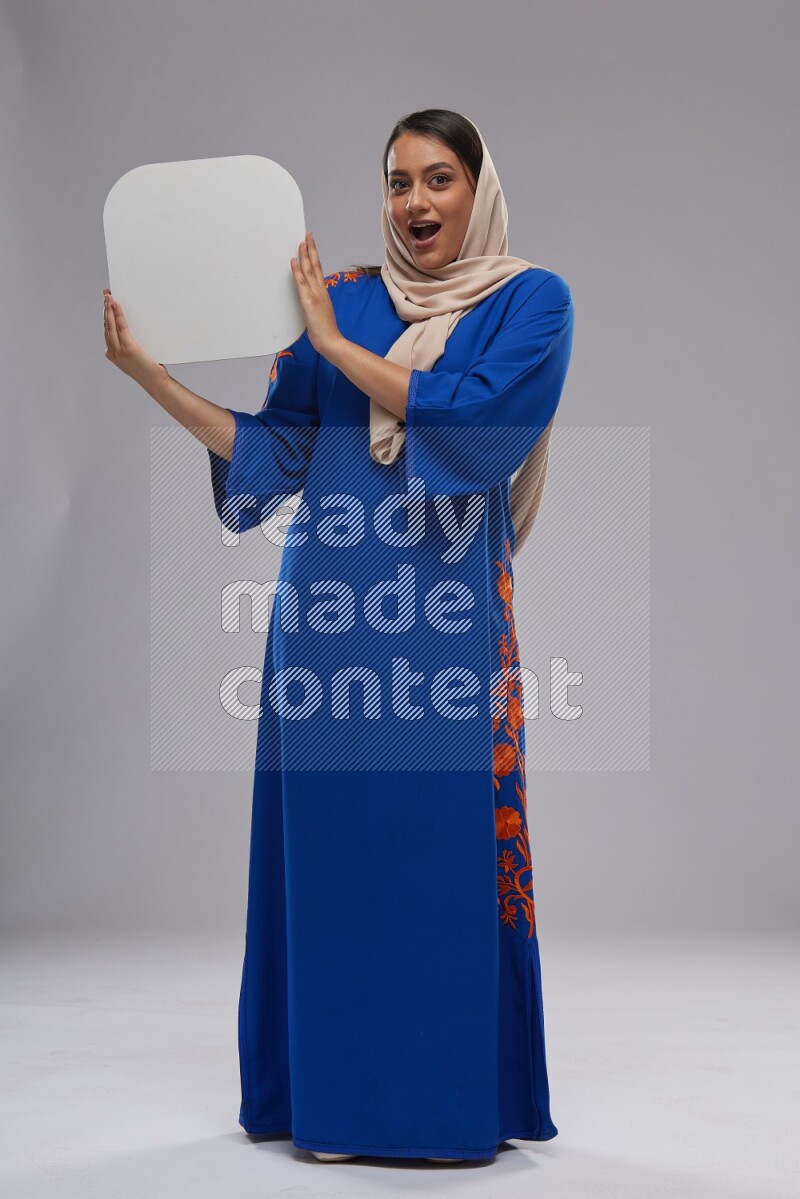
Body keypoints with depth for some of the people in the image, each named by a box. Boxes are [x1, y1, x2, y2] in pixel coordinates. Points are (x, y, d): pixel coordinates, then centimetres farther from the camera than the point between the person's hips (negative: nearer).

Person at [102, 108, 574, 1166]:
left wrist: (336, 342, -10)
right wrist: (151, 376, 1)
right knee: (328, 846, 5)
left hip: (448, 616, -3)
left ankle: (459, 1096, 15)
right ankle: (335, 1089, 19)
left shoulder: (531, 302, 3)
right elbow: (271, 450, 10)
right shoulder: (344, 301, 13)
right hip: (331, 613, 3)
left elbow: (476, 423, -14)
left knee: (449, 853, -1)